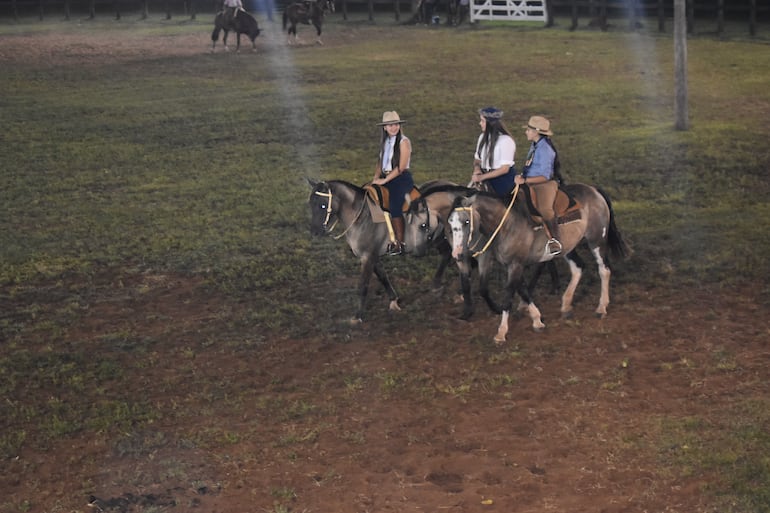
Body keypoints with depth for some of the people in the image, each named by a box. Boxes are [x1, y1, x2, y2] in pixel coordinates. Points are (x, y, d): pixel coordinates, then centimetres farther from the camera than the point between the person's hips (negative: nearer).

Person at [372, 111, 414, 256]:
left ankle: (400, 244, -11)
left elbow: (401, 167, -14)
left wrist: (384, 180, -16)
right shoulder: (385, 142, 14)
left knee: (394, 207, -22)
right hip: (386, 178, 7)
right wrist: (376, 177, 1)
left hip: (402, 179, -7)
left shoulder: (404, 142, -7)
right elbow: (380, 162, 18)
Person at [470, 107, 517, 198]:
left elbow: (504, 169, -17)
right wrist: (477, 167, -8)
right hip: (487, 177, 7)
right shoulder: (483, 137, 8)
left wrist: (482, 177, -20)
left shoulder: (506, 140, -15)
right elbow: (477, 158, 17)